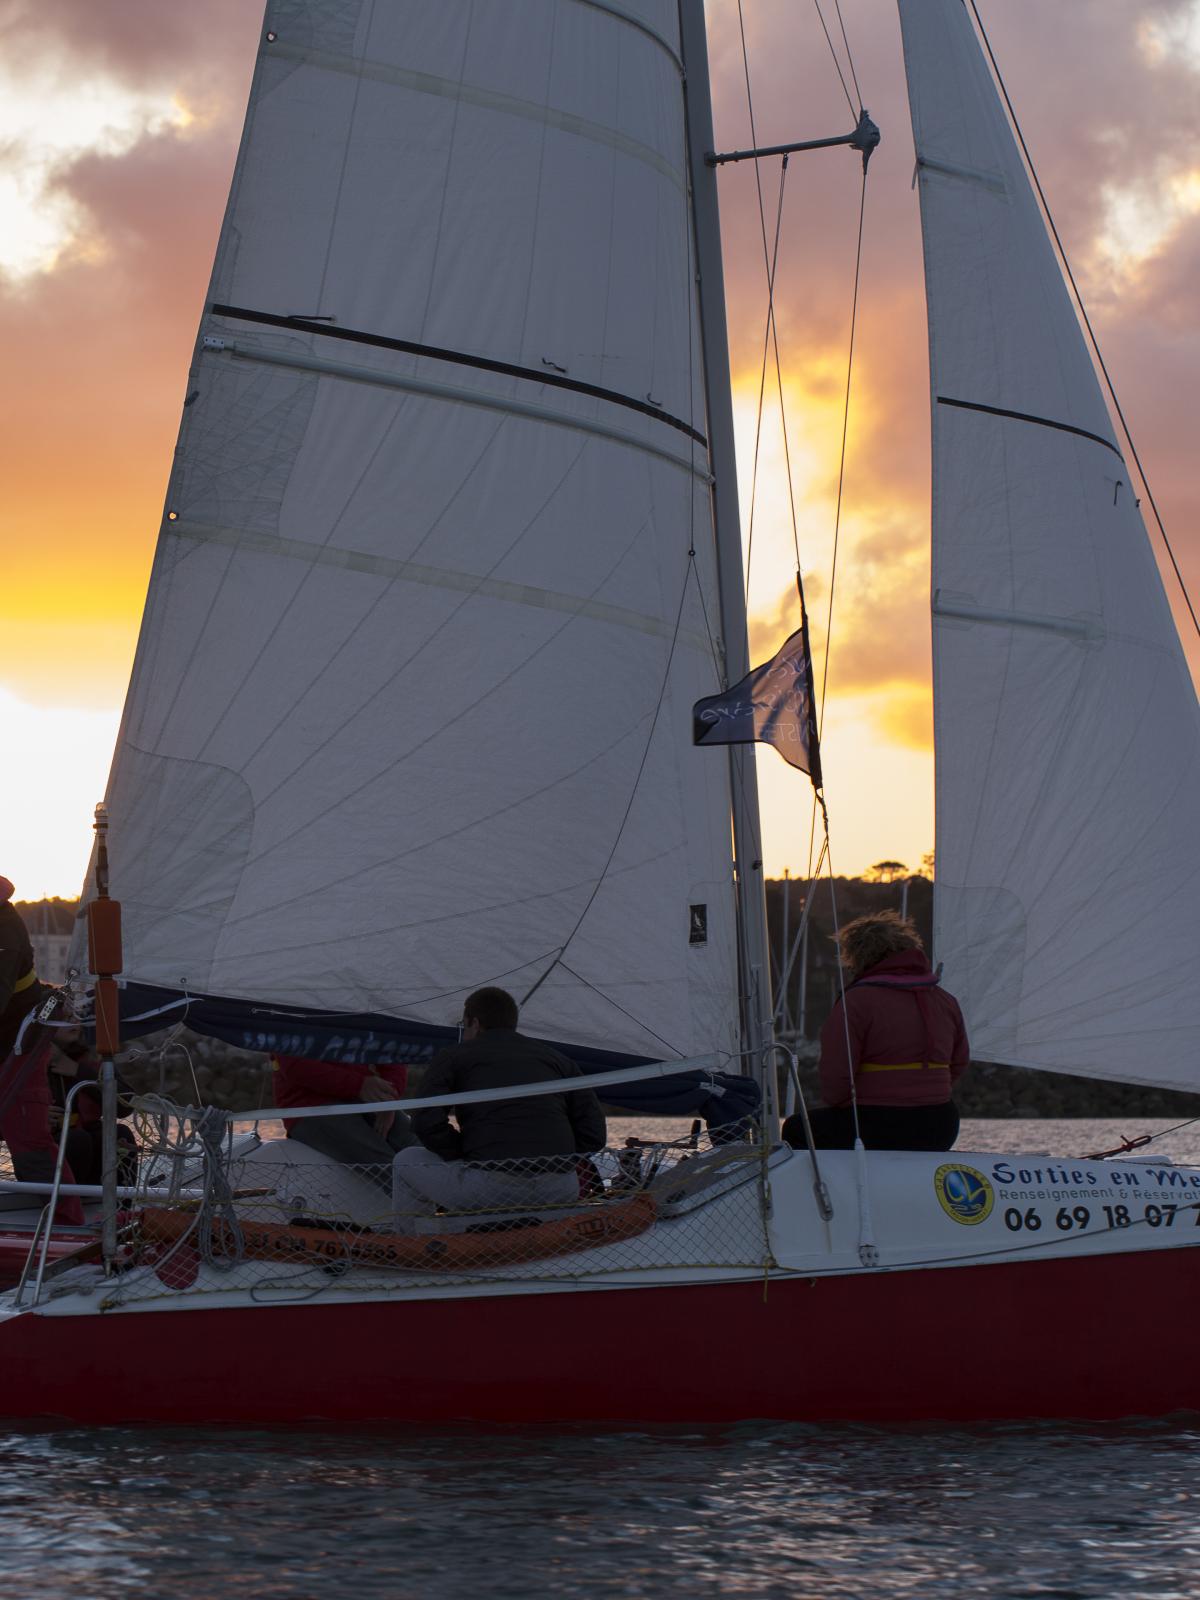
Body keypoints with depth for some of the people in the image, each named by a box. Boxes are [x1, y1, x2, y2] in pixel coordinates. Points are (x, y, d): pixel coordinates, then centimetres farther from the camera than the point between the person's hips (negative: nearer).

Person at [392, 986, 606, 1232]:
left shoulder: (452, 1057, 12)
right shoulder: (556, 1058, 22)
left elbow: (427, 1123, -3)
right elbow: (594, 1133, 14)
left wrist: (463, 1157, 11)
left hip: (490, 1188, -4)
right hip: (560, 1194, 4)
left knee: (407, 1162, 23)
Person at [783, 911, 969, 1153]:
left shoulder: (857, 1000, -11)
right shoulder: (946, 1000, 11)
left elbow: (836, 1076, -14)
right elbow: (959, 1063, 19)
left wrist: (836, 1103, 6)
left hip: (876, 1132, -7)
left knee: (796, 1130, 16)